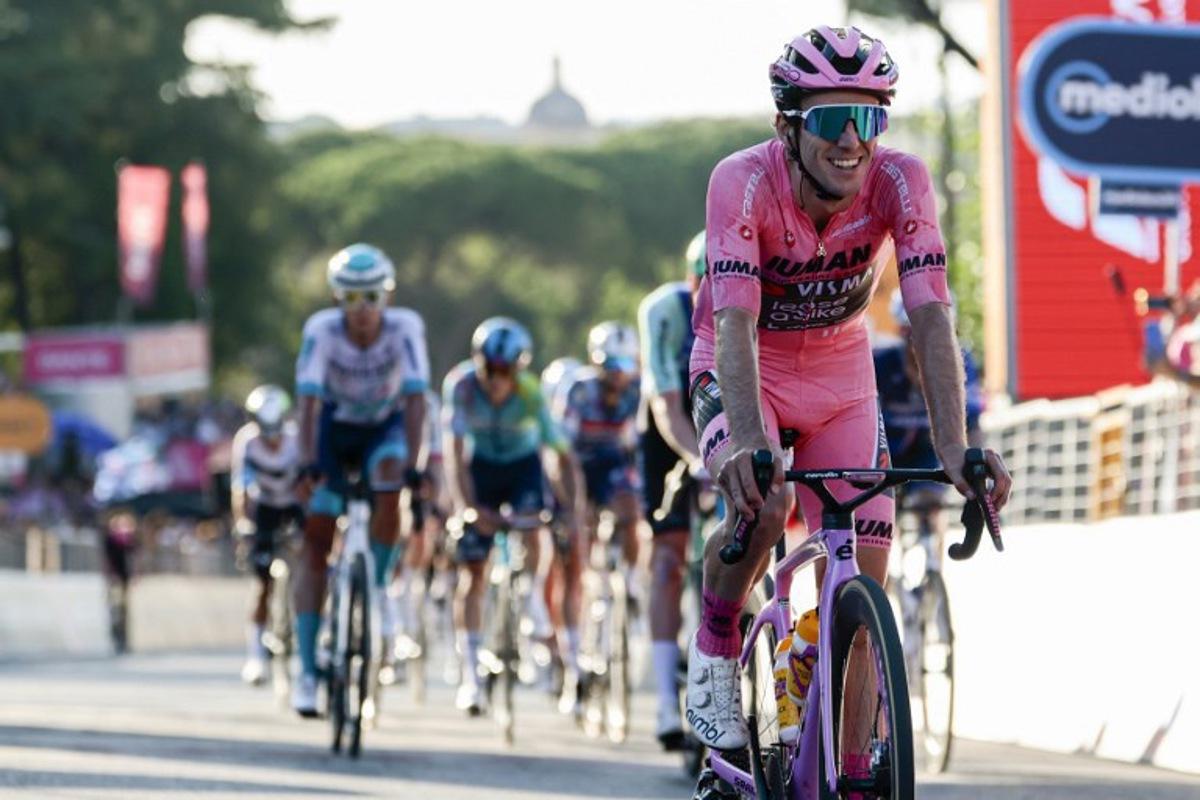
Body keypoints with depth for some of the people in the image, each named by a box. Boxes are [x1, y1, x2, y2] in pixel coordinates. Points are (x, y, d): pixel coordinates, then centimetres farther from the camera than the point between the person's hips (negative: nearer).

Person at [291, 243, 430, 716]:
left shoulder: (405, 328, -27)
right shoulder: (322, 330, -28)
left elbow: (416, 399, -33)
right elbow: (309, 401, -35)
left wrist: (411, 464, -44)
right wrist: (307, 464, -46)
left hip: (385, 425, 0)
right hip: (335, 426, 0)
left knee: (388, 486, -33)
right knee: (316, 539, -8)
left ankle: (377, 588, -8)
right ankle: (307, 671, -8)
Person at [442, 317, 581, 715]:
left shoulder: (531, 393, -28)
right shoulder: (461, 385, -28)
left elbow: (562, 456, -23)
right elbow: (454, 453, -32)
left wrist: (570, 510, -33)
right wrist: (466, 507, -44)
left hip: (522, 464, 0)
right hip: (480, 466, 0)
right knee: (472, 570, -7)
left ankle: (534, 597, -4)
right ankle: (470, 674, -5)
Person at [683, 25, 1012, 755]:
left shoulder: (900, 182, -26)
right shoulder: (744, 183, -31)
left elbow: (930, 315, -33)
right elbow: (735, 324, -41)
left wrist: (955, 446, -47)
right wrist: (748, 445, -57)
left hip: (842, 376, 3)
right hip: (744, 375, -2)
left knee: (862, 585, -6)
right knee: (762, 508, -32)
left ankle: (851, 776, 6)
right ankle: (715, 645, -2)